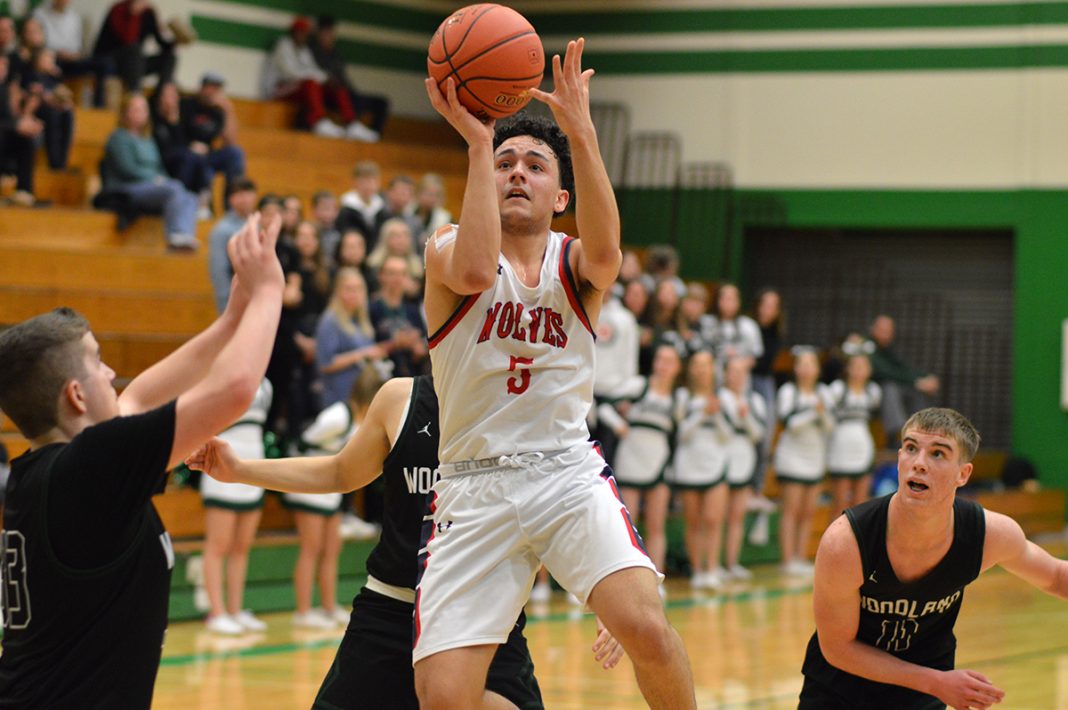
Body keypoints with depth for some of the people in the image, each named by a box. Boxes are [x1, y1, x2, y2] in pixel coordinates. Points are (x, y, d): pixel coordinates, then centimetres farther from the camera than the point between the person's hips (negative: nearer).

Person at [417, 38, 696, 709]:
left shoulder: (575, 264, 8)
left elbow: (605, 253, -18)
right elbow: (475, 271, -21)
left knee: (647, 627, -24)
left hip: (568, 473, 1)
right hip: (474, 489, -1)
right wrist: (478, 142, -19)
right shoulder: (448, 249, 5)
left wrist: (581, 131, -28)